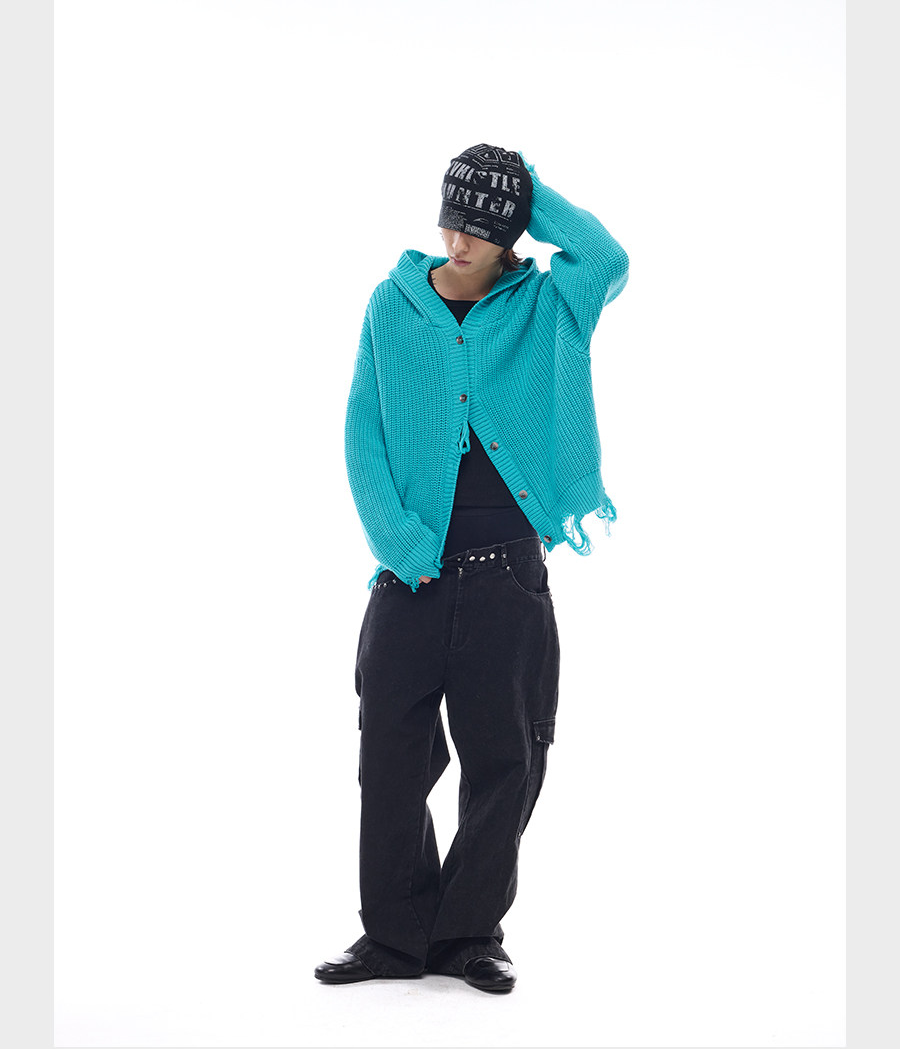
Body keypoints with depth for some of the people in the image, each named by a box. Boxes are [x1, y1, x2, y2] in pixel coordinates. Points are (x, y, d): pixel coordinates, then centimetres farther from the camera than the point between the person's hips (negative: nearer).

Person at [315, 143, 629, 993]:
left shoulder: (545, 309, 5)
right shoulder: (395, 304, 7)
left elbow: (606, 262, -17)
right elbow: (363, 434, 4)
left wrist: (530, 190, -5)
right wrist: (398, 540, -8)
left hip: (508, 572, 0)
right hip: (413, 570, 1)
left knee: (504, 760, 3)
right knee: (391, 754, 2)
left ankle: (470, 932, 17)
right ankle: (396, 933, 15)